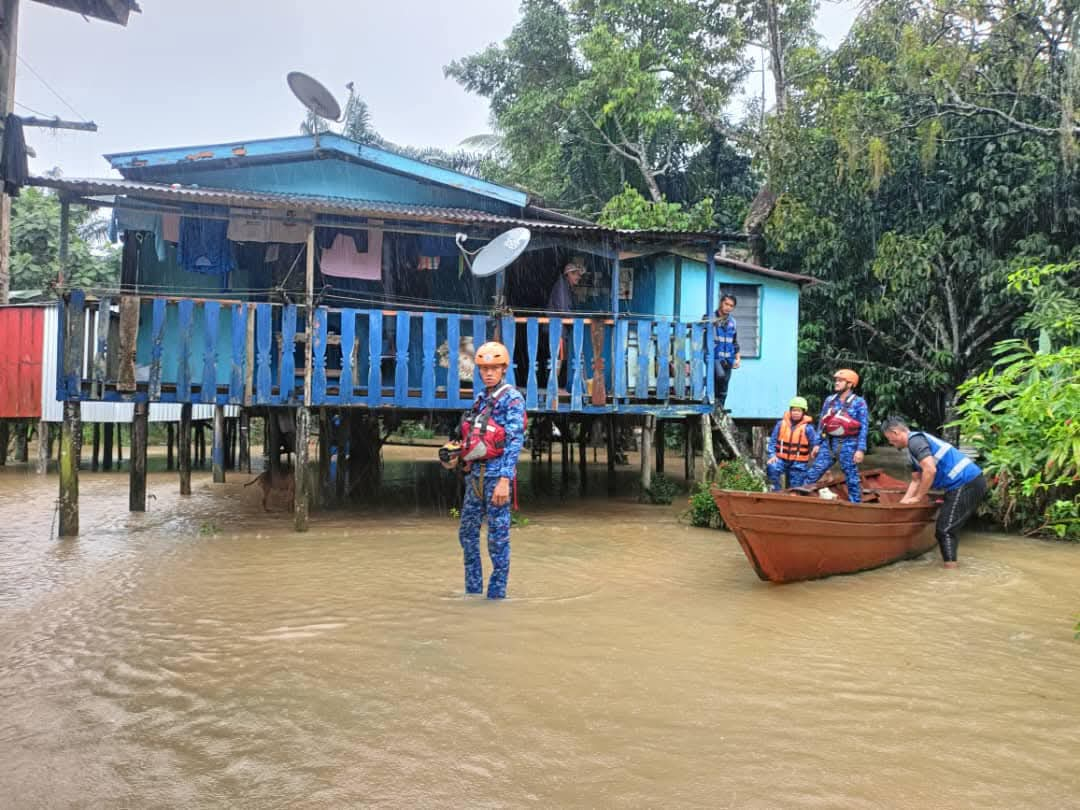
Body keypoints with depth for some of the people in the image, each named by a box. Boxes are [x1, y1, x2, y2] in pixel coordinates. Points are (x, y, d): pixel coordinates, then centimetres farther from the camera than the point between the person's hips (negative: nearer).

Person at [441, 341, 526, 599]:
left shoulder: (512, 399, -7)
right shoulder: (481, 400, 16)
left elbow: (515, 441, -14)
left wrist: (504, 480, -21)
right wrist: (457, 455, 7)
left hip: (496, 474, -8)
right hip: (475, 474, 8)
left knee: (498, 536, -2)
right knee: (467, 532, 12)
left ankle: (497, 593, 7)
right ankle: (472, 590, 22)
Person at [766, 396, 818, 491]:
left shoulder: (807, 427, -7)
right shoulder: (781, 424, -2)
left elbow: (815, 445, -2)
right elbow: (773, 441, 3)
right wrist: (772, 455, -10)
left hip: (798, 463, -1)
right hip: (782, 459, 1)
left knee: (795, 488, 2)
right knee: (772, 467, -29)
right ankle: (776, 491, -12)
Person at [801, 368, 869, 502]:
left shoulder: (859, 403, -4)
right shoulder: (830, 400, 10)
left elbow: (864, 428, -6)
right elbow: (822, 423, 14)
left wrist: (861, 450, -14)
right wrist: (817, 444, 8)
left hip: (847, 445, -4)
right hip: (828, 443, 4)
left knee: (852, 479, 2)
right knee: (812, 474, 1)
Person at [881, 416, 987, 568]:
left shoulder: (915, 440, -11)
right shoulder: (912, 447, 21)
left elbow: (930, 470, -22)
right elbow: (916, 480, 26)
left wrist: (917, 498, -12)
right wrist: (903, 503, 20)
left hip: (966, 484, -10)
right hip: (972, 482, 10)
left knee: (945, 530, -7)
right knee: (947, 528, 17)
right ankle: (950, 564, 21)